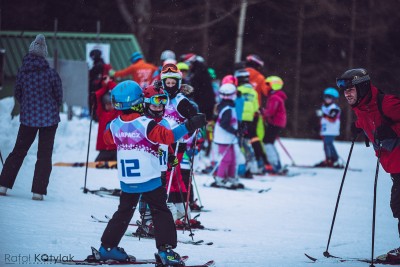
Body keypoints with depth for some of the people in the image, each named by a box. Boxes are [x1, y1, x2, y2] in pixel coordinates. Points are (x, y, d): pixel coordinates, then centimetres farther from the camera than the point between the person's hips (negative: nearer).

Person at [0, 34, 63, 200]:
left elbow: (17, 94, 6)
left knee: (18, 151, 15)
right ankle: (38, 191, 1)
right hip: (49, 118, -2)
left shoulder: (22, 73, -6)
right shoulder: (51, 74, -12)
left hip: (28, 117, 2)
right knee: (44, 155, 6)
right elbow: (59, 96, -2)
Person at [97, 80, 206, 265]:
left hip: (127, 182, 5)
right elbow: (168, 136, -24)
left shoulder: (115, 125, -2)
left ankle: (107, 247, 22)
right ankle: (165, 249, -5)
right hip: (149, 180, -5)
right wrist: (188, 126, -20)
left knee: (123, 213, 20)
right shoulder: (145, 124, -18)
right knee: (161, 213, 4)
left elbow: (107, 138, 19)